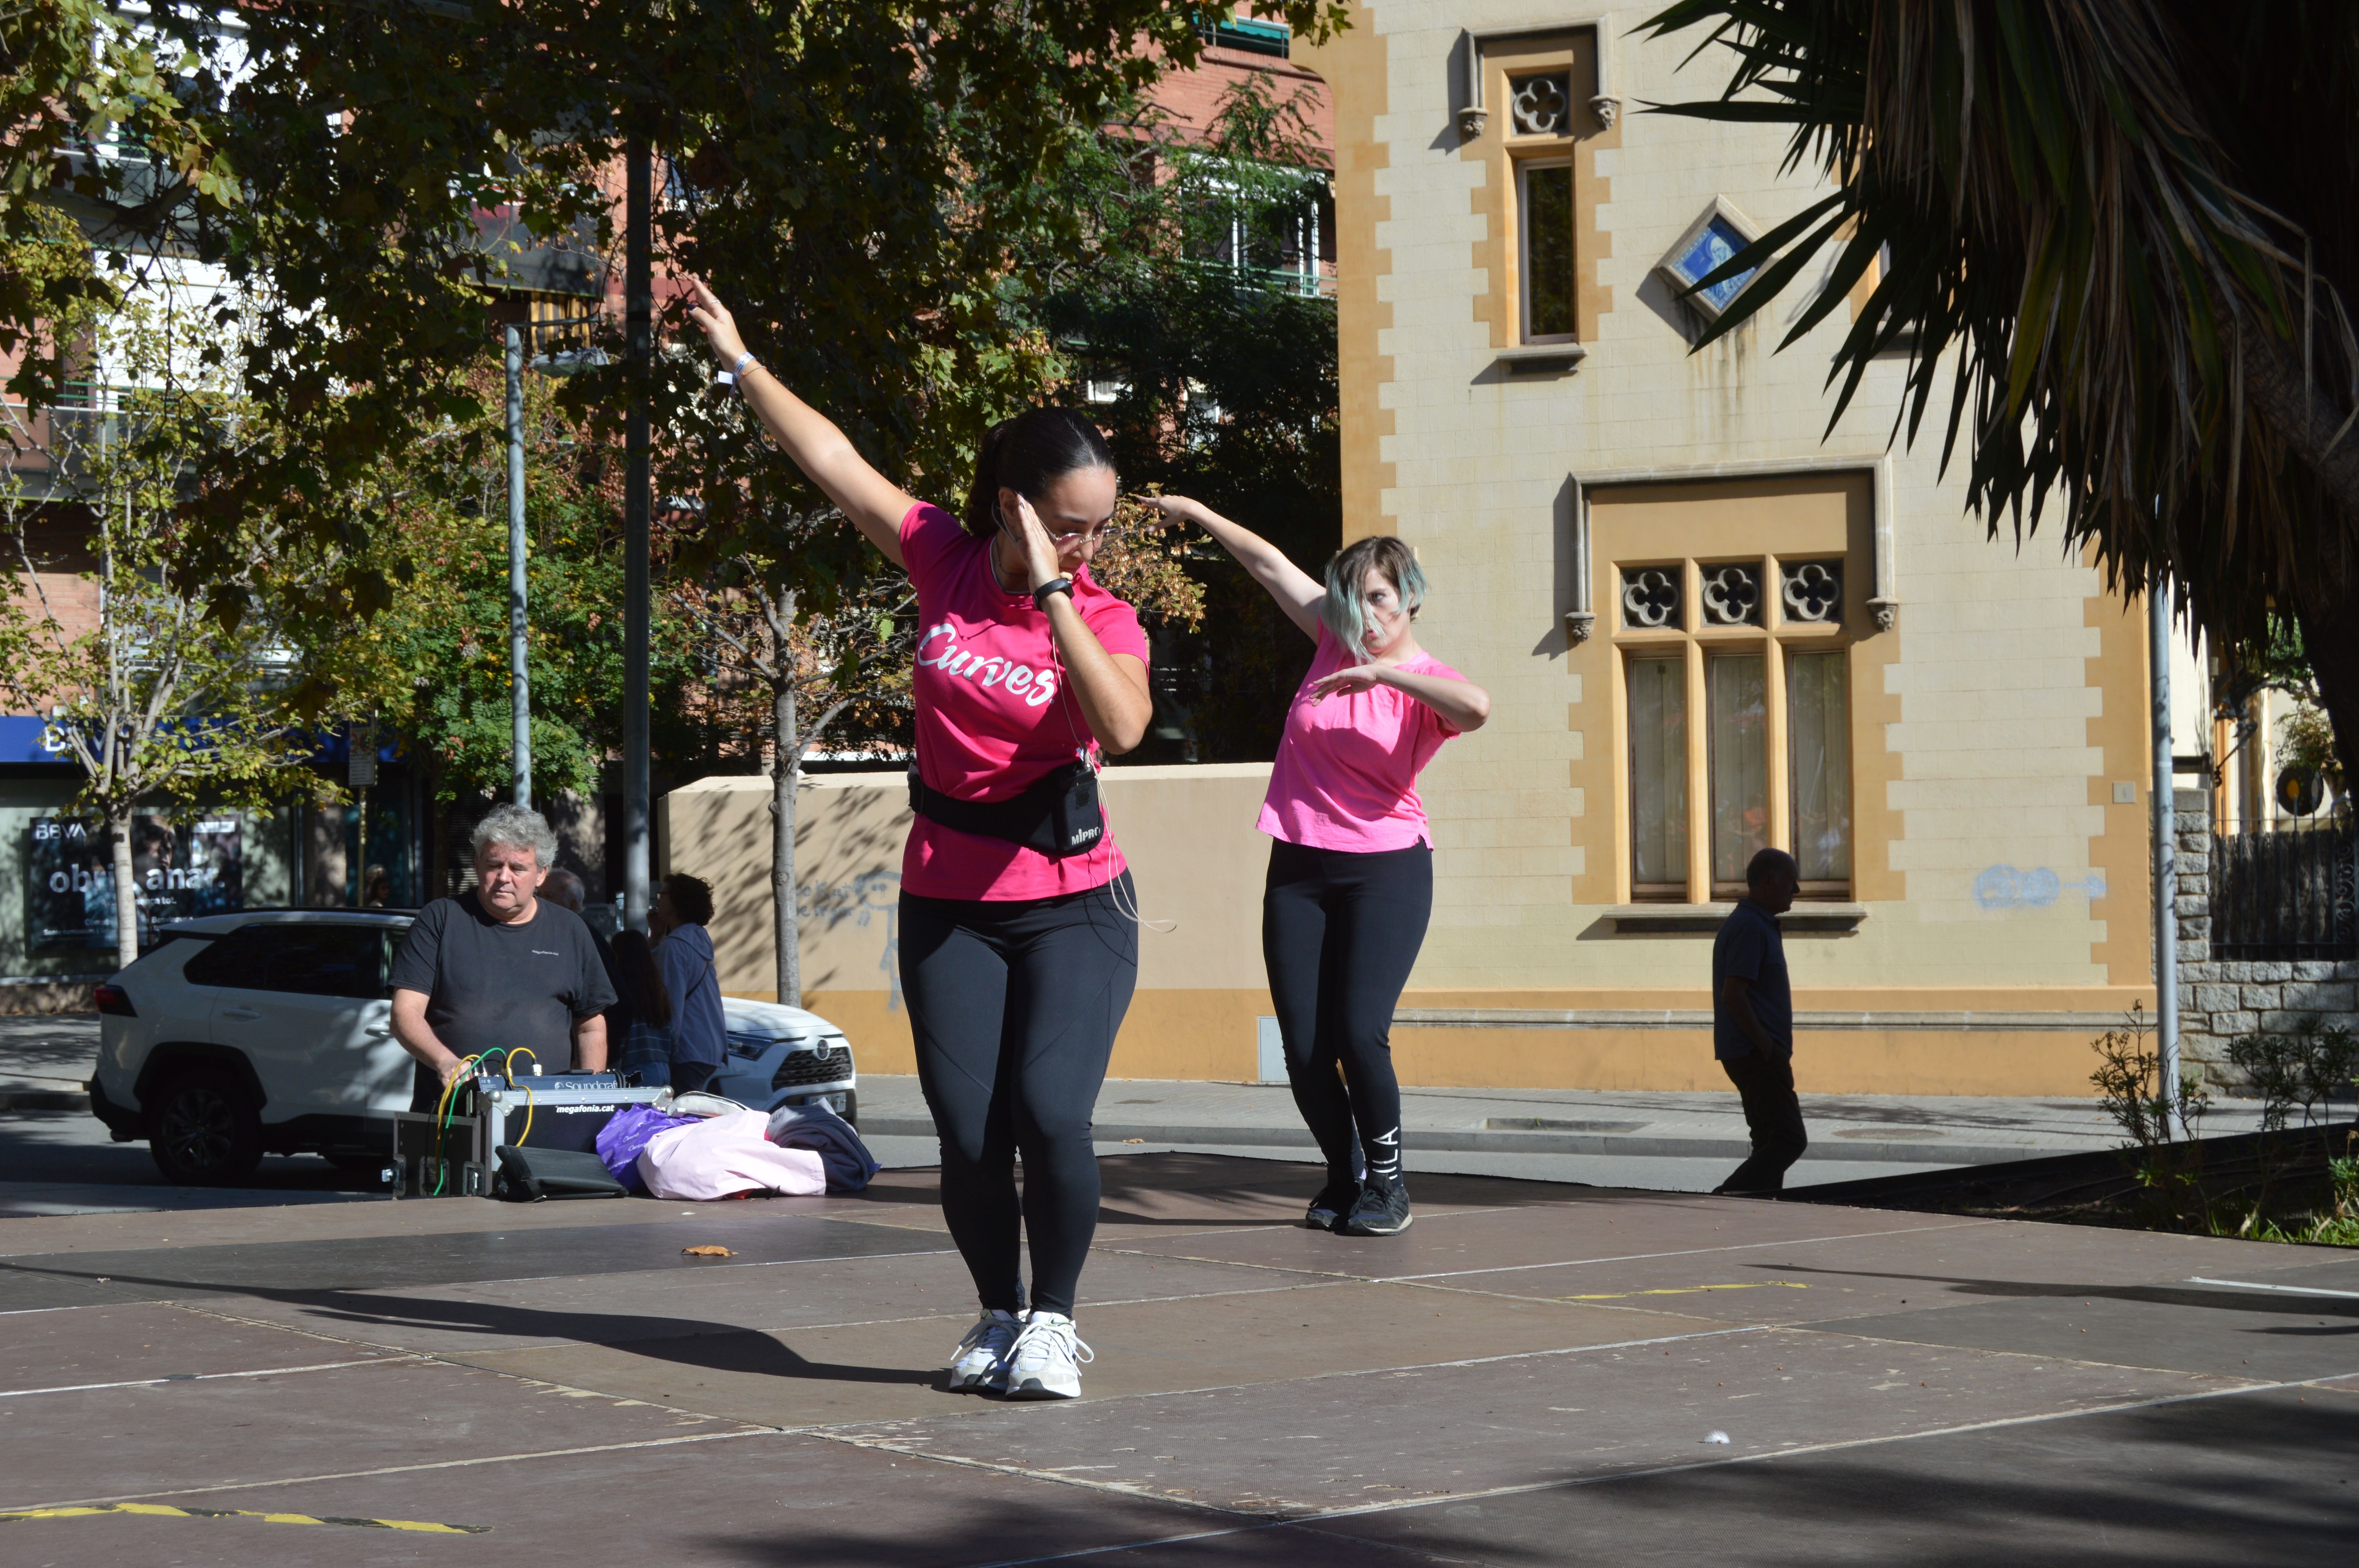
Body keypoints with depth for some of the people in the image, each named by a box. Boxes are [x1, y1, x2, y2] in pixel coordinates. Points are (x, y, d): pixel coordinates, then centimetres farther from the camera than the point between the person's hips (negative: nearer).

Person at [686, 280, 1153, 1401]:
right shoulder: (945, 561, -1)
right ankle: (998, 1317, 21)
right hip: (948, 906, 2)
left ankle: (1055, 1319, 3)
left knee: (1051, 1116, -17)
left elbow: (1121, 726, -29)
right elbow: (834, 459, 8)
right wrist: (741, 361, 11)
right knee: (968, 1138, -2)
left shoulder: (1103, 621, -8)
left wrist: (1051, 596, -29)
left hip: (1072, 906, -2)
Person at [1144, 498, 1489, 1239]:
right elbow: (1271, 564, 17)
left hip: (1386, 871, -4)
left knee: (1359, 1033, -16)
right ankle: (1344, 1177, 18)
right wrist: (1199, 514, 24)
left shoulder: (1428, 684, -7)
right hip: (1299, 872, 5)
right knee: (1305, 1048, -1)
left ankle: (1387, 1181, 2)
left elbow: (1478, 707, -31)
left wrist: (1385, 673, -32)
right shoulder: (1336, 639, 7)